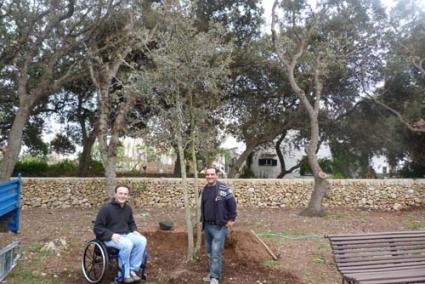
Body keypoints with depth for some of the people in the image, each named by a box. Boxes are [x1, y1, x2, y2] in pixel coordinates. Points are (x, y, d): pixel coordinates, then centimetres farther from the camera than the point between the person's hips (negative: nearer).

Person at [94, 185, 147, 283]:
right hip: (110, 237, -6)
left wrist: (134, 231, 3)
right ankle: (124, 275, -16)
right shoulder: (106, 208, -12)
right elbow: (97, 228, -12)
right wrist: (111, 235, -25)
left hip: (126, 235, 6)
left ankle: (132, 270, -13)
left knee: (142, 240, -21)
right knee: (127, 244, -34)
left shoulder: (128, 208, 9)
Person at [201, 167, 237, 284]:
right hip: (207, 226, 7)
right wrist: (203, 220, 16)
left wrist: (232, 219, -9)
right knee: (209, 251, 15)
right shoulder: (204, 190, 8)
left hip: (219, 226, -7)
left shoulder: (224, 188, -13)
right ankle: (213, 273, 29)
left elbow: (232, 203, -10)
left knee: (216, 252, -7)